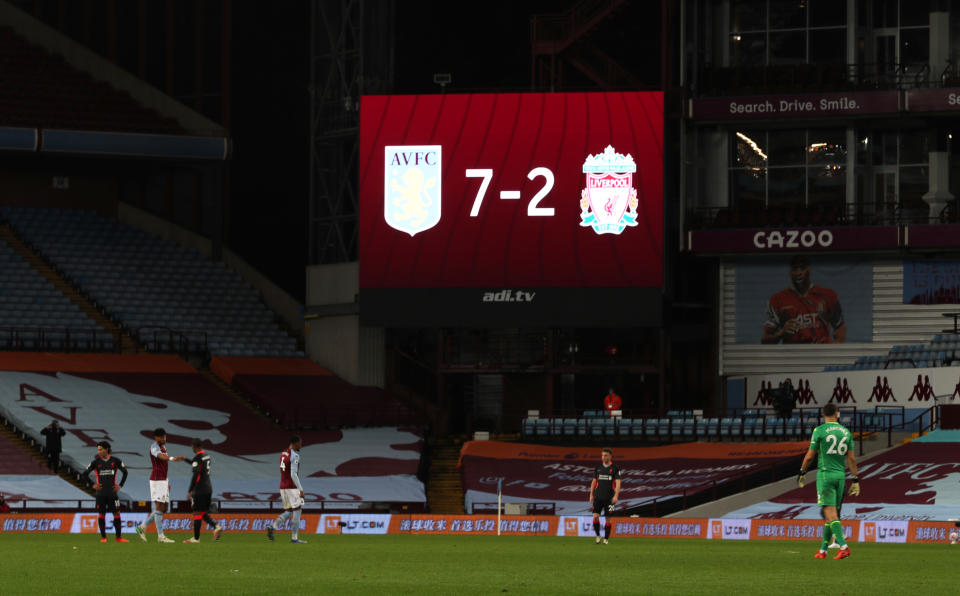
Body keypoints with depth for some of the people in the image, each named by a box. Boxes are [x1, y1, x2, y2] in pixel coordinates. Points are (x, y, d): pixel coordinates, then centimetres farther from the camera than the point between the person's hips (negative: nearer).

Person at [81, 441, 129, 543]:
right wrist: (92, 485, -3)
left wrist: (120, 485, 8)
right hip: (101, 493, 0)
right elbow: (84, 474, 5)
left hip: (112, 493, 0)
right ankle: (103, 537, 8)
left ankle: (118, 537, 4)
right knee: (101, 514, 0)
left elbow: (125, 472, 17)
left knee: (117, 513, -3)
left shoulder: (115, 461, 2)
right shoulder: (95, 462, 0)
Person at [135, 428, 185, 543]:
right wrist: (173, 459, -56)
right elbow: (160, 456, -37)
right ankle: (160, 536, -7)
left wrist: (167, 482, 24)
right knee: (159, 507, -8)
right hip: (156, 480, -9)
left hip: (163, 480, 9)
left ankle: (142, 527, 16)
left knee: (164, 508, 9)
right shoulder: (154, 447, -13)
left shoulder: (163, 447, 17)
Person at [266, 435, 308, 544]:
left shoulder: (283, 454, 12)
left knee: (288, 512, 15)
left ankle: (272, 527, -4)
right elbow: (293, 474, -21)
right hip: (292, 488, -8)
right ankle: (294, 538, 0)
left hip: (283, 486, 8)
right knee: (297, 511, 0)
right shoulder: (295, 456, -15)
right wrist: (301, 489, -20)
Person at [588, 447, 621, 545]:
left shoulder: (615, 468, -1)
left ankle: (606, 539, 10)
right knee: (595, 516, -9)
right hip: (598, 497, 2)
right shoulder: (598, 467, 8)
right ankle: (597, 536, 7)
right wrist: (591, 495, 10)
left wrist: (616, 496, -16)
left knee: (607, 518, 1)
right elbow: (594, 481, 14)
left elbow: (618, 482, -5)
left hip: (609, 498, -2)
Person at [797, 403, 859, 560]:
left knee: (830, 513, -10)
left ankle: (844, 547, -24)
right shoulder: (846, 432, 7)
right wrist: (855, 480, 11)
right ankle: (823, 550, 17)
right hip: (840, 475, 5)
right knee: (832, 514, 12)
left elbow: (810, 456, -3)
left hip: (825, 474, -5)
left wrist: (802, 473, 12)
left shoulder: (819, 431, -5)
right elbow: (851, 458, 7)